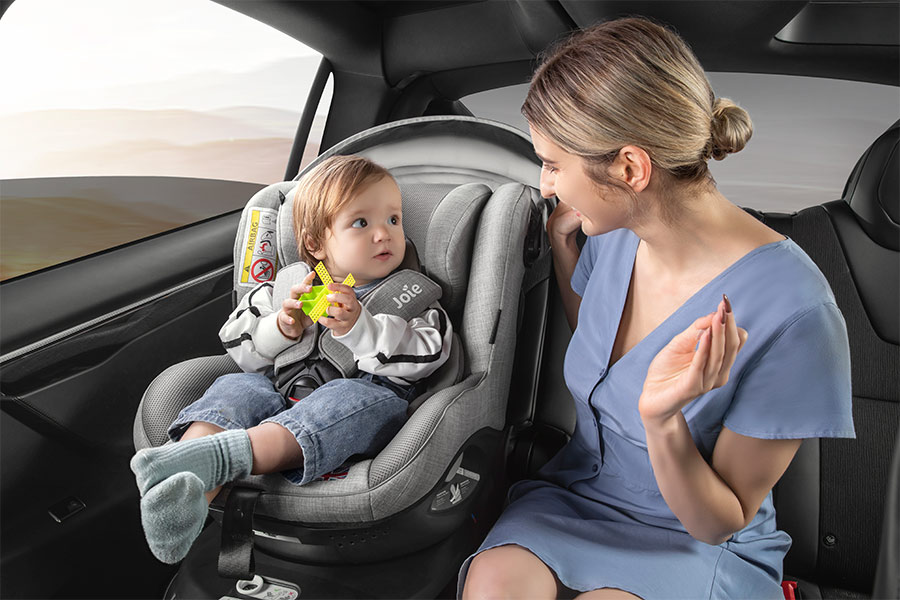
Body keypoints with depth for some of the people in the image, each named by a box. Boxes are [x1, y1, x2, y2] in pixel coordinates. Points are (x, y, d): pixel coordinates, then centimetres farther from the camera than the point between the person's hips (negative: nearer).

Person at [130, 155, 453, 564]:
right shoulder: (288, 286, 19)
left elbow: (427, 353, -5)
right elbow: (237, 347, 16)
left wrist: (358, 328, -17)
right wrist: (280, 330, -5)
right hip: (281, 395, 3)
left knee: (347, 399, -36)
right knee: (236, 387, -24)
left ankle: (217, 456, -55)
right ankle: (189, 492, -52)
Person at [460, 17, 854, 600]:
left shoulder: (791, 315, -25)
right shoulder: (613, 232, -6)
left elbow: (717, 524, -14)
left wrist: (662, 420, -34)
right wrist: (562, 243, 6)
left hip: (702, 548, -3)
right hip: (574, 498, 4)